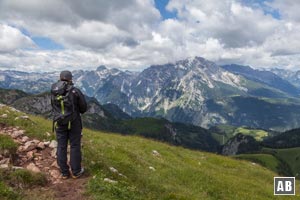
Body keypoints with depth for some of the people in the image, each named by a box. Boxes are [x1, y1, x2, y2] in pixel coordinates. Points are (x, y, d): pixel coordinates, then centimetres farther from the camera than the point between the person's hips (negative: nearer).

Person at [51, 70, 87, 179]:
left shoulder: (54, 91, -3)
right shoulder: (75, 91, -14)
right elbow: (83, 108, -5)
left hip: (59, 122, 3)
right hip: (73, 122, -3)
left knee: (61, 146, 11)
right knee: (75, 146, 7)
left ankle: (64, 172, 20)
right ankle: (76, 171, 17)